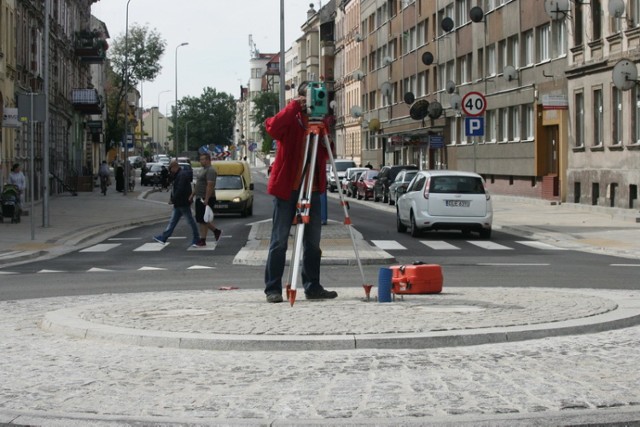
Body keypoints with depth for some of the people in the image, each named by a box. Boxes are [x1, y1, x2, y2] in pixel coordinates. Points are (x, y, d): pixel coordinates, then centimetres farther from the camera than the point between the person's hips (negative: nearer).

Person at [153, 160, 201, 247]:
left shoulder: (182, 175, -18)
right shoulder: (178, 175, 16)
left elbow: (180, 190, -25)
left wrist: (173, 199, -18)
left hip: (183, 203, -11)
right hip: (178, 204, 11)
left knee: (190, 221, -3)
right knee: (173, 221, 11)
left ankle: (196, 239, 3)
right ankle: (163, 238, 14)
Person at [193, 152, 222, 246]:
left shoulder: (210, 171, -15)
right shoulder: (203, 170, 18)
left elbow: (210, 185, -23)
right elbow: (197, 185, 25)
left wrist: (206, 199, -27)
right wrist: (192, 195, 20)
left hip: (206, 199, -10)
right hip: (200, 198, 10)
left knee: (203, 220, -7)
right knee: (201, 220, 12)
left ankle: (203, 240, -2)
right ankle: (216, 231, 22)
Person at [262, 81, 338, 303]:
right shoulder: (291, 118, -3)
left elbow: (326, 154, 10)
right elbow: (273, 128, -25)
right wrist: (293, 106, -24)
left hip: (312, 187, 6)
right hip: (286, 187, -6)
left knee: (313, 240, 9)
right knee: (280, 239, -3)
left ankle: (312, 286, 16)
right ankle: (272, 288, 0)